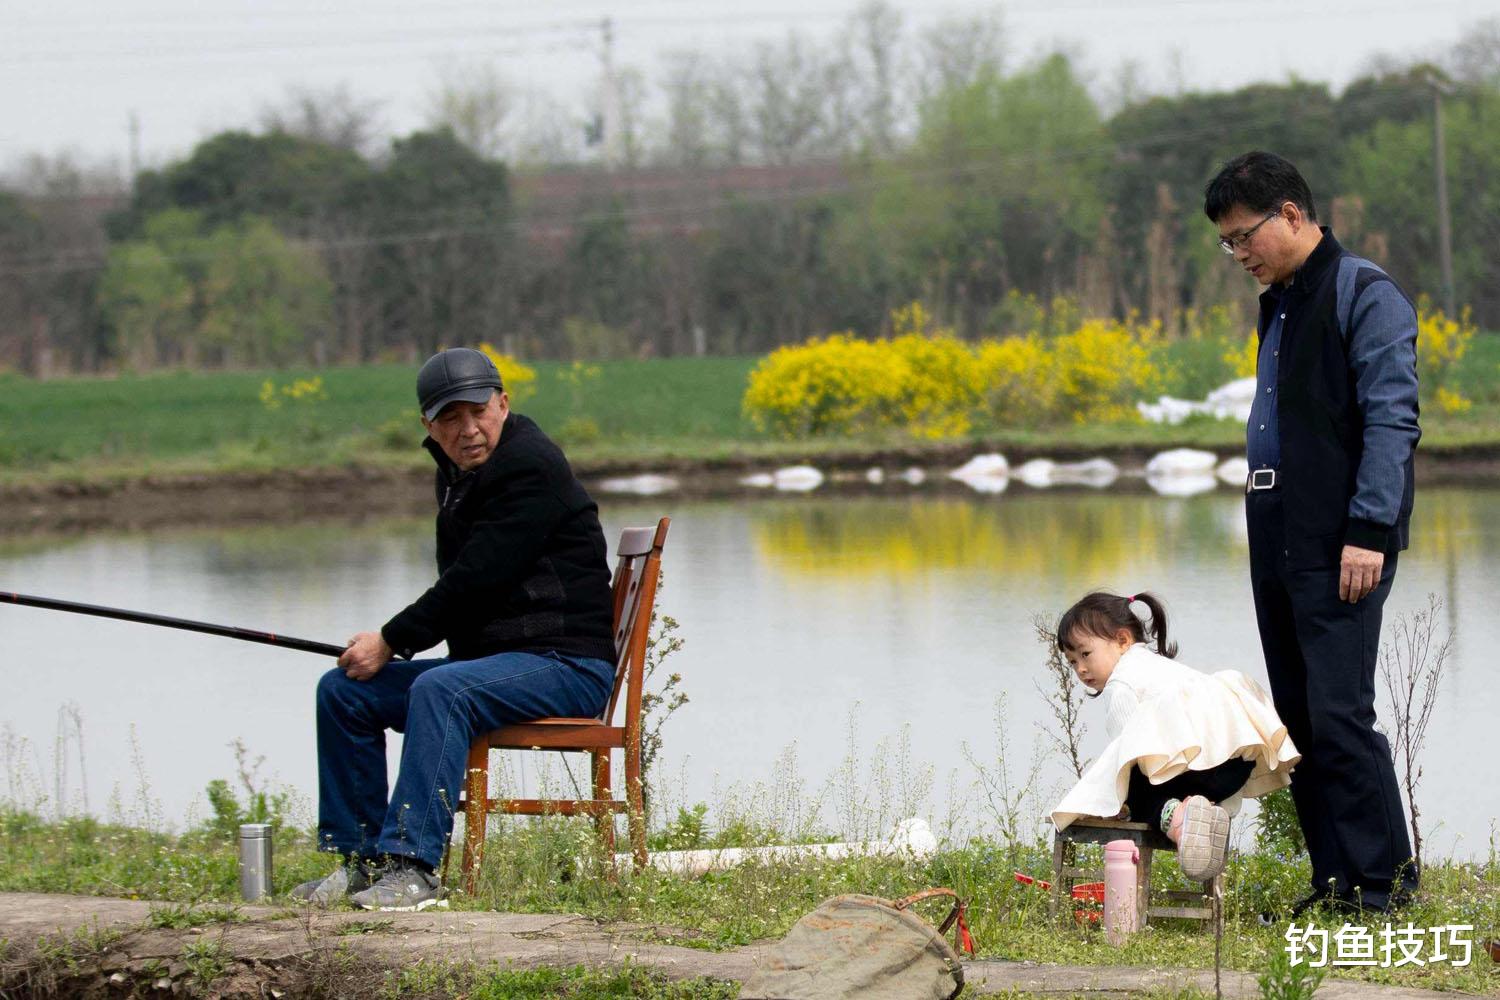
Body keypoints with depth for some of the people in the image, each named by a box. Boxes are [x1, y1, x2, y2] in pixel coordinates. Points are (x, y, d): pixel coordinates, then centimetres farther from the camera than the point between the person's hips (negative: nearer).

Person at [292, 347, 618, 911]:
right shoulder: (458, 474, 16)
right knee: (342, 690, 1)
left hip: (564, 663, -10)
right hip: (489, 661, 10)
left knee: (439, 690, -36)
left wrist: (391, 641, -13)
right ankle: (362, 859, 2)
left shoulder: (531, 468, -14)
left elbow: (477, 580, -19)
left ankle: (413, 866, -42)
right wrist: (390, 645, 7)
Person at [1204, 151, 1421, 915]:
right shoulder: (1279, 304, 19)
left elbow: (1391, 420, -14)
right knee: (1298, 717, 8)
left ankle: (1384, 882, -7)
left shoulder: (1365, 295, -8)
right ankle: (1335, 881, 11)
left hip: (1342, 545, -9)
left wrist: (1369, 531, -20)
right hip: (1279, 542, 9)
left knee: (1339, 715, -12)